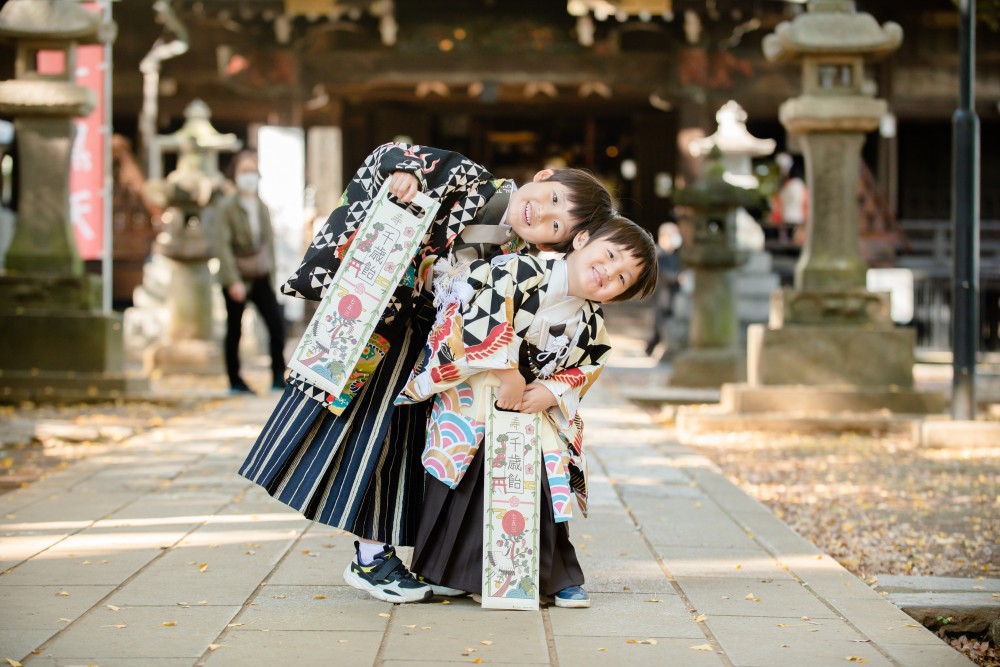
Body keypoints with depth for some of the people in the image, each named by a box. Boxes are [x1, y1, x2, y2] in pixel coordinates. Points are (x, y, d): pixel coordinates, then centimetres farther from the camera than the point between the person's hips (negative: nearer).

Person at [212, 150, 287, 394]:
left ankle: (278, 377, 0)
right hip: (236, 278, -4)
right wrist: (233, 281, -21)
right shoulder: (227, 207, -9)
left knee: (276, 324, -8)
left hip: (261, 277, 4)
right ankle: (235, 381, 16)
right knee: (234, 330, 5)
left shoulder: (262, 207, 6)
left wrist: (271, 270, 9)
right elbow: (223, 245, -14)